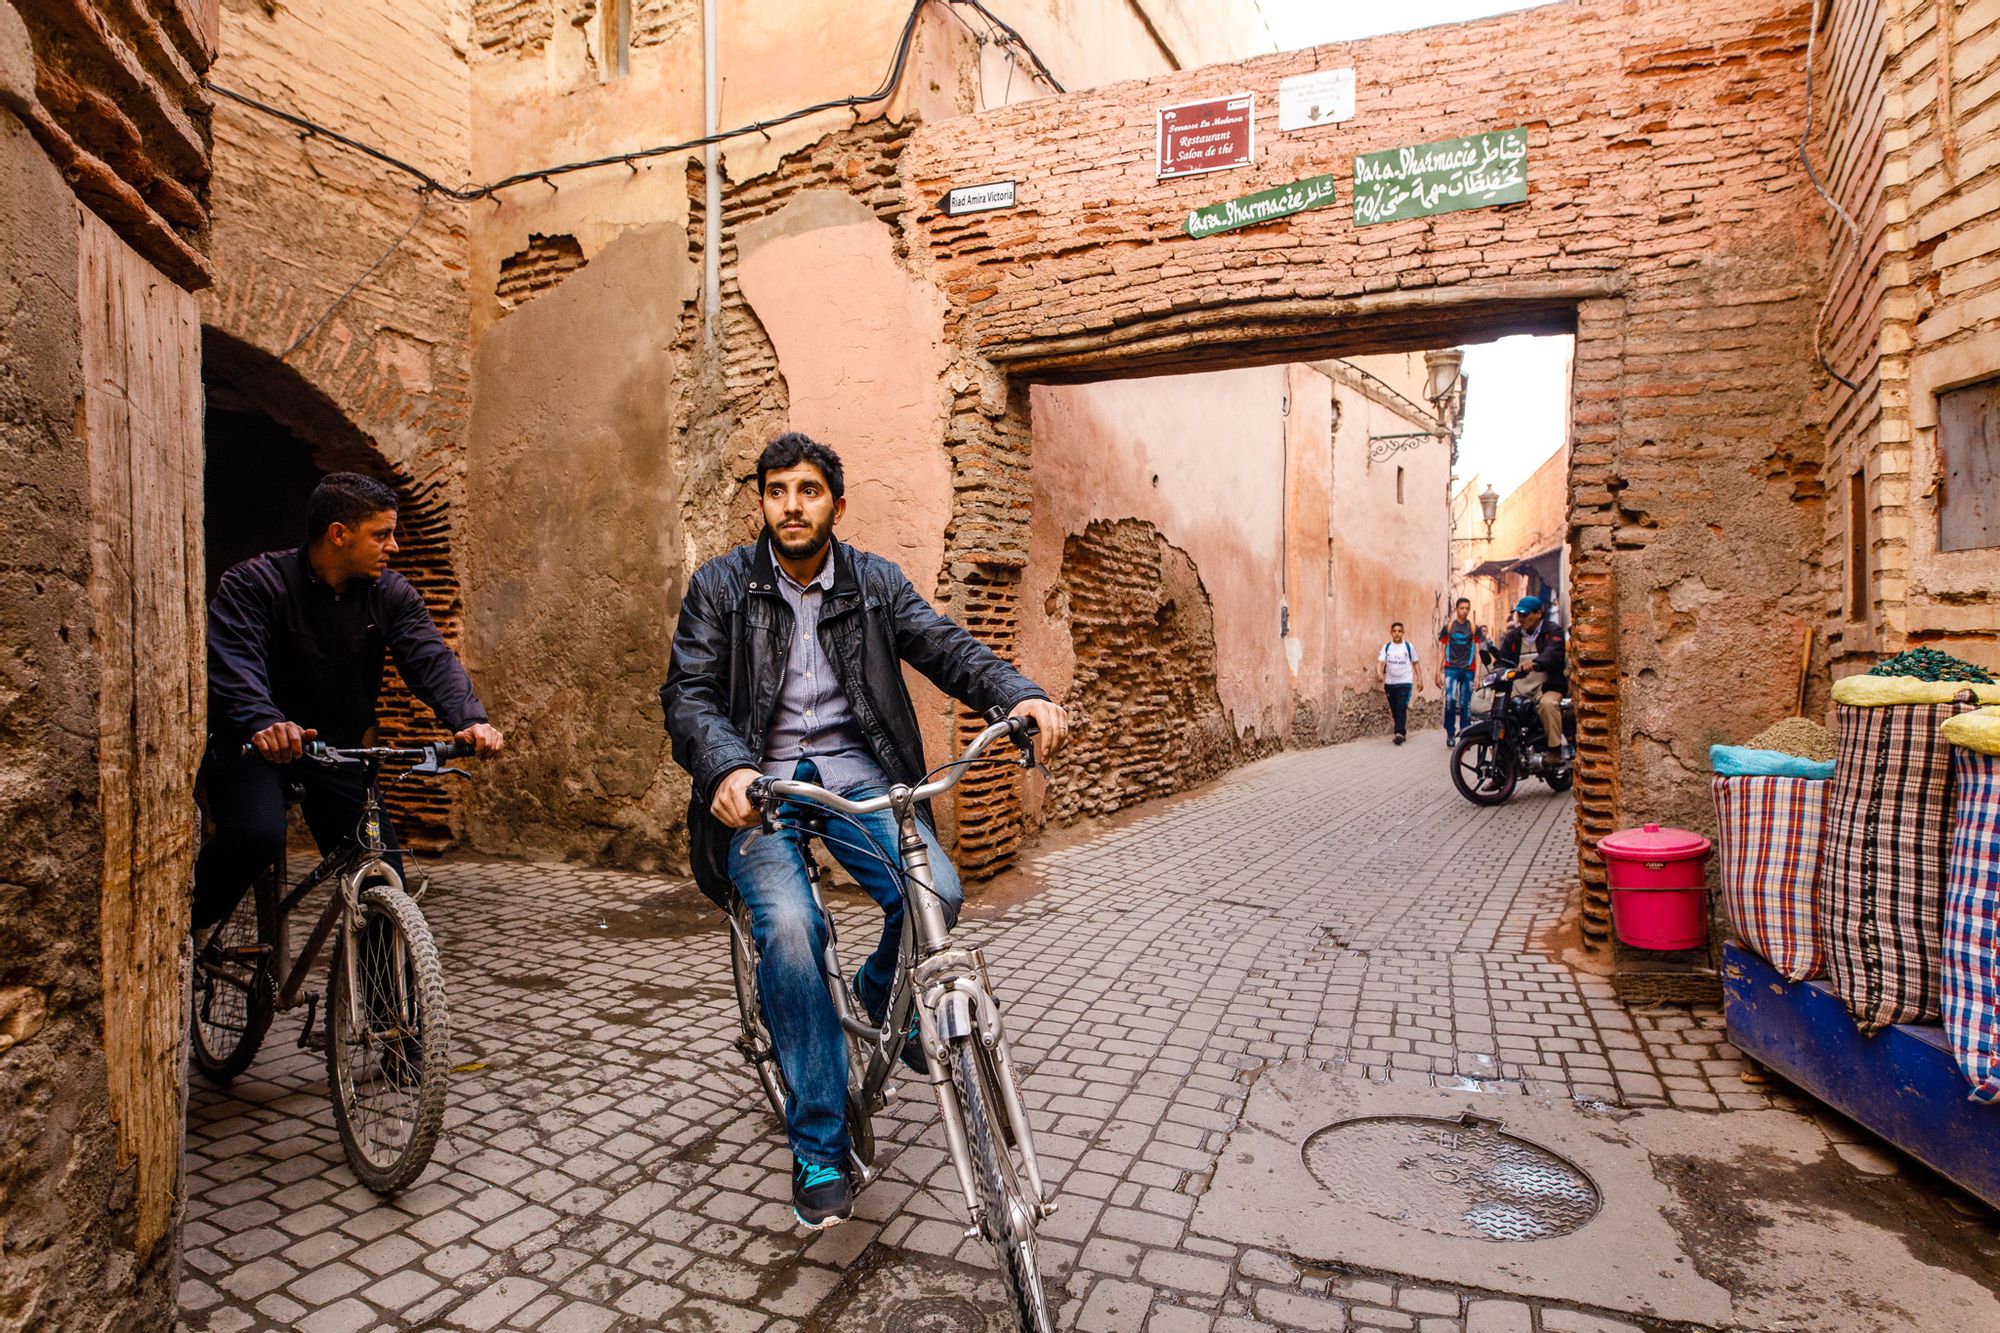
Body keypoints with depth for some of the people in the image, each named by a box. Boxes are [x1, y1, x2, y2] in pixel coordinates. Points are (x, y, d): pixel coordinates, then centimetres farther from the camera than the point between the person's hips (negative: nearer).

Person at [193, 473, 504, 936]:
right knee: (258, 835, -31)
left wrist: (469, 719, -34)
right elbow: (233, 660, -25)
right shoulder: (253, 582, -11)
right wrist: (263, 722, -46)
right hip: (253, 744, -3)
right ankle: (192, 926, -1)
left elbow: (430, 658, -15)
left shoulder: (390, 593, -1)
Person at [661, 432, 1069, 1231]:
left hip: (854, 773, 2)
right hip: (760, 784, -1)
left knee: (935, 892, -24)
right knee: (789, 926, -27)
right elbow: (688, 694, -8)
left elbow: (947, 648, -4)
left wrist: (1022, 696, -25)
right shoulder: (719, 586, 2)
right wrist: (728, 770, -29)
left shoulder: (875, 583, 7)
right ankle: (819, 1149, -8)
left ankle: (883, 994, 14)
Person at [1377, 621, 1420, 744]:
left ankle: (1400, 733, -16)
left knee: (1401, 708, -14)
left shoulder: (1409, 646, 2)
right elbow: (1380, 662, -6)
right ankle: (1402, 732, 20)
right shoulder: (1386, 647, 5)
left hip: (1405, 682, -3)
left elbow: (1415, 663, 10)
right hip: (1390, 682, 3)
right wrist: (1379, 673, -26)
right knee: (1394, 710, 8)